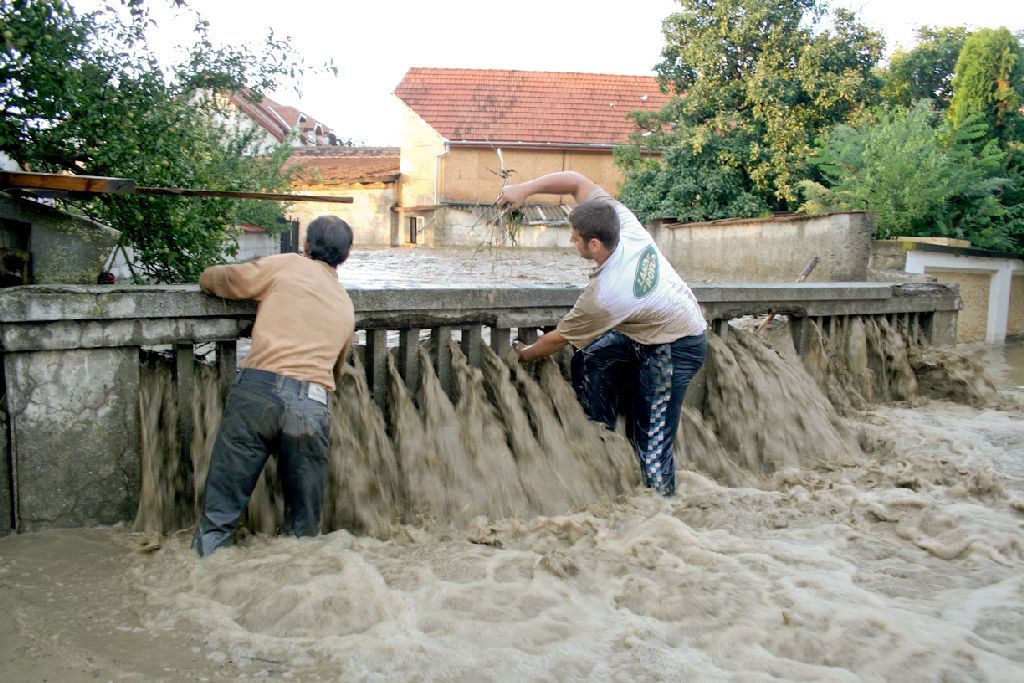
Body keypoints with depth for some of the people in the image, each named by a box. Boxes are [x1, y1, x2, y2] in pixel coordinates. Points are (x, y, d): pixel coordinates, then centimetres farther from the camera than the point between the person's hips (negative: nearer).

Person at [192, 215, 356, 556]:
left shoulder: (285, 265, 13)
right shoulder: (346, 305, 25)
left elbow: (211, 278, 22)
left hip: (259, 390, -3)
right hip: (312, 405, 3)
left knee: (219, 514, 3)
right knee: (303, 527, 13)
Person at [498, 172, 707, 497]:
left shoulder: (603, 294, -33)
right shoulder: (625, 223, -17)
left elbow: (559, 338, -15)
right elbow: (576, 180, -9)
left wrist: (525, 353, 3)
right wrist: (525, 189, -20)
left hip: (676, 351, -9)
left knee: (651, 440, -5)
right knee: (588, 360, 8)